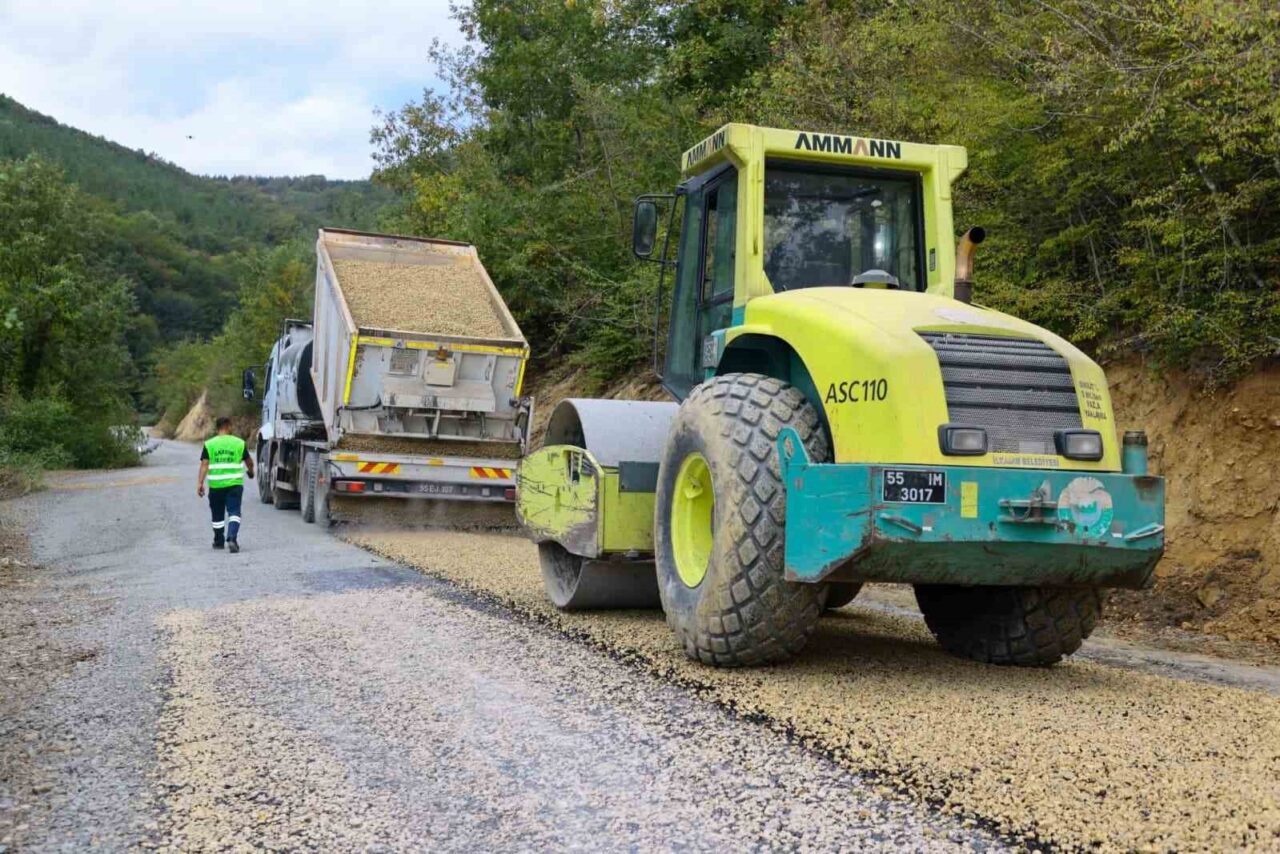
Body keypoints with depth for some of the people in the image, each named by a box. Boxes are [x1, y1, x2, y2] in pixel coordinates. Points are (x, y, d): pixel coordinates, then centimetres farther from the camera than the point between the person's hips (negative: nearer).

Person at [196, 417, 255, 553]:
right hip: (234, 484, -1)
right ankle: (232, 538, -23)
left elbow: (204, 464, -7)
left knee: (218, 515, 15)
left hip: (216, 485, 1)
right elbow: (249, 462, 13)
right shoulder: (239, 443, 2)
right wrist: (250, 471, 33)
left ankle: (219, 541, 28)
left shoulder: (209, 444, 1)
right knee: (234, 512, -3)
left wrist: (200, 482, -8)